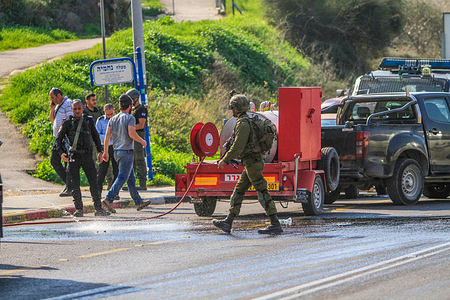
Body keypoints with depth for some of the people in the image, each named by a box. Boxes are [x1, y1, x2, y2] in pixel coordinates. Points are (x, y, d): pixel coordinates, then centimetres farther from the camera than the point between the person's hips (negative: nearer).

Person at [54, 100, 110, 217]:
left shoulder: (89, 121, 11)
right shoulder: (68, 123, 5)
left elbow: (95, 136, 21)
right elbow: (58, 139, 6)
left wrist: (100, 151, 11)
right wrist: (61, 153, -10)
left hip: (87, 155, 1)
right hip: (74, 156, -1)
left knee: (93, 182, -2)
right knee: (75, 184, -3)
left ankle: (98, 208, 2)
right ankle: (79, 209, 3)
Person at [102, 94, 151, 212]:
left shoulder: (113, 119, 12)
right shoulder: (130, 118, -9)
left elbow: (107, 136, 7)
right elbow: (132, 134, -19)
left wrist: (105, 151, 9)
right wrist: (142, 141, -3)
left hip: (117, 151, 8)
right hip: (126, 151, -8)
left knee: (131, 178, 14)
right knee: (122, 177, -9)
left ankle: (138, 202, 19)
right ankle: (108, 199, -20)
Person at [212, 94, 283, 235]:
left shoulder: (243, 124, -15)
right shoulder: (249, 120, 17)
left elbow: (238, 146, -21)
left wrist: (225, 160, -10)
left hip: (252, 162, -10)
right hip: (252, 163, 10)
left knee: (262, 193, -9)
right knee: (238, 191, 13)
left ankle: (275, 224, -9)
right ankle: (228, 223, 15)